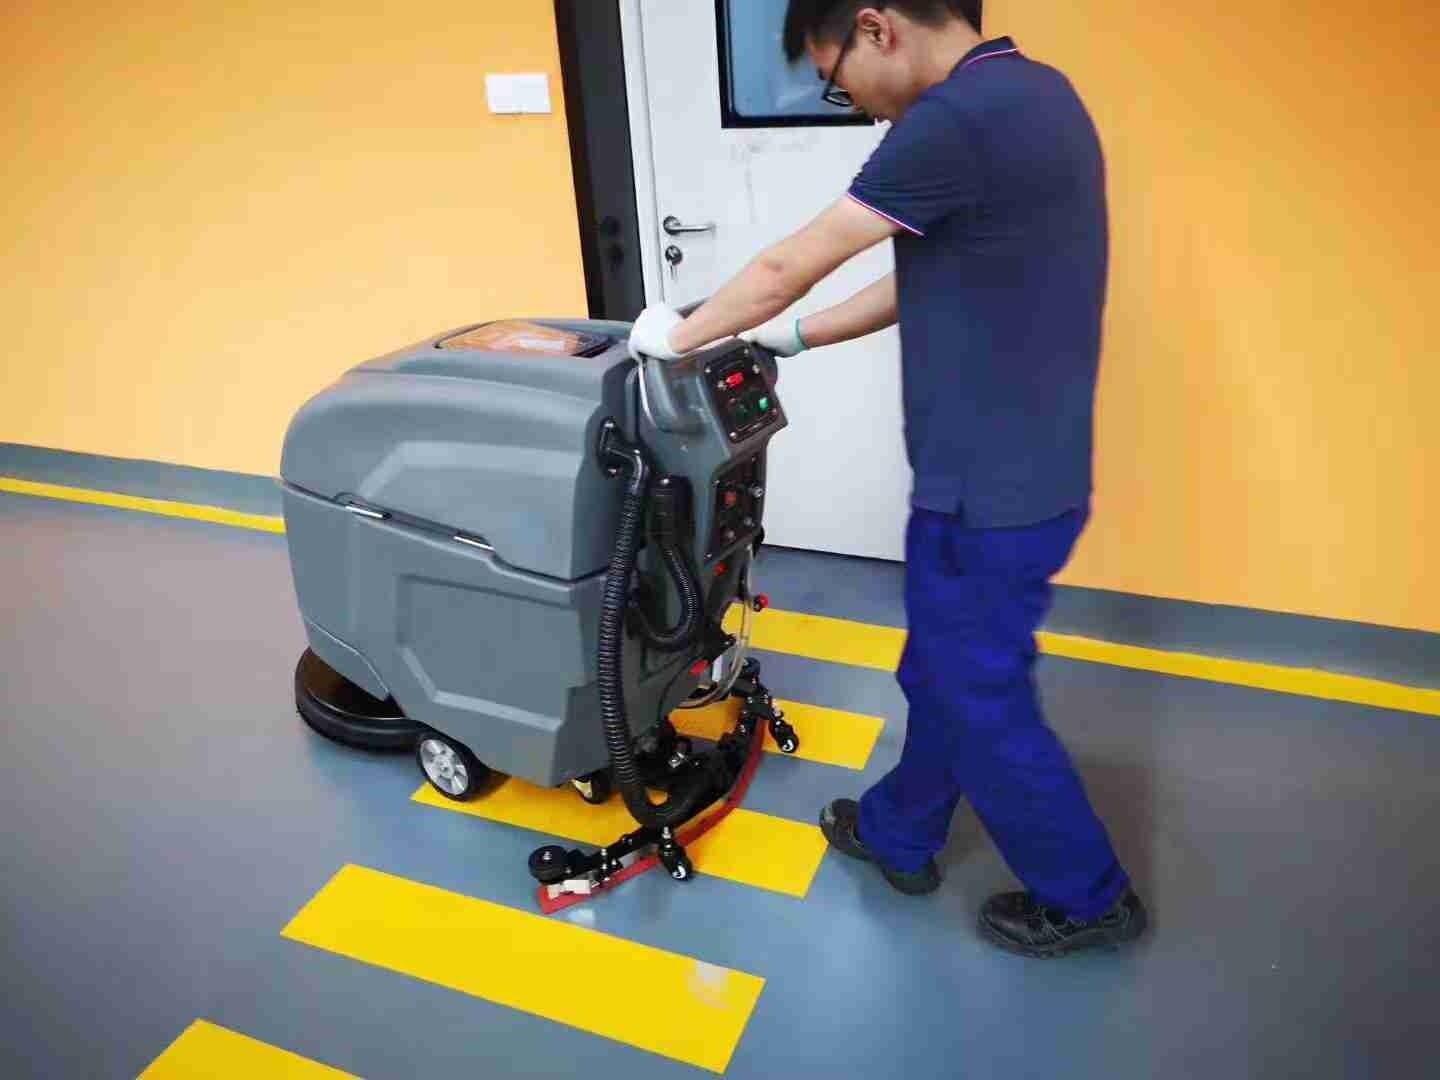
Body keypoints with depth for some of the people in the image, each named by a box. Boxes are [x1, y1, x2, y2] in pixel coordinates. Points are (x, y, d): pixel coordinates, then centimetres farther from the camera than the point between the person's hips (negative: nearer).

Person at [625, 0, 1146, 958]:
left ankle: (1087, 897, 31)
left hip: (990, 488, -10)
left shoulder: (957, 118, -23)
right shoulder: (1031, 93, 9)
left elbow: (787, 268, -15)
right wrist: (792, 339, 15)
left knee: (982, 702, 10)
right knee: (944, 673, 23)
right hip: (1024, 467, 10)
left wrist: (677, 338, 1)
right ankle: (898, 836, 43)